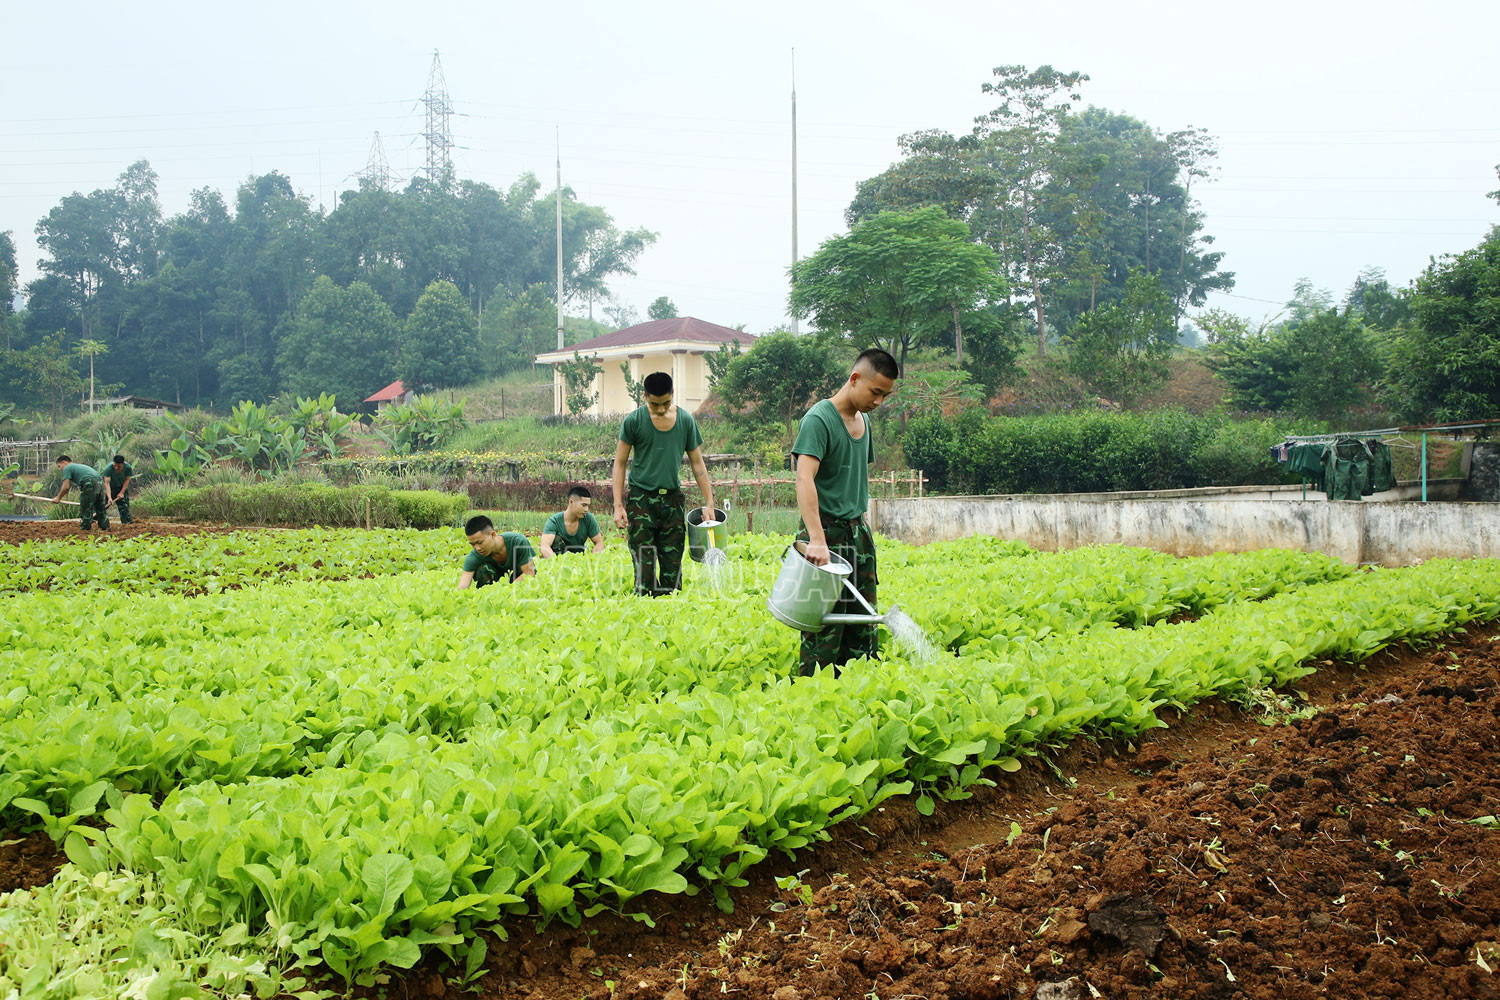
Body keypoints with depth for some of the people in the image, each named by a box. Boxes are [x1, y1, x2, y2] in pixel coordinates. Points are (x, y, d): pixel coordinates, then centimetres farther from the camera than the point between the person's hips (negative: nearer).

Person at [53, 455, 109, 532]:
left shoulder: (67, 468, 8)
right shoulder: (79, 465, 33)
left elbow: (66, 487, 1)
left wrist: (58, 498, 17)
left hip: (90, 485, -8)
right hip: (100, 483, 8)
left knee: (86, 510, 2)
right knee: (100, 510, 17)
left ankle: (85, 529, 6)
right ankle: (106, 528, 22)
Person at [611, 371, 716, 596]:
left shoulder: (686, 420, 5)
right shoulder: (633, 420, -3)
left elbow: (697, 462, 11)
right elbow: (620, 462, 2)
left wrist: (709, 503, 6)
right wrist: (618, 505, -5)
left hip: (673, 500, 3)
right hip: (641, 499, -3)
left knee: (673, 568, 3)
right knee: (644, 569, -8)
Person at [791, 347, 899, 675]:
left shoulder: (863, 421, 14)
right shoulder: (819, 419, -13)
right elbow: (804, 479, -25)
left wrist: (860, 523, 16)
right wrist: (817, 539, -35)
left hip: (858, 532, 8)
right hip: (827, 532, -8)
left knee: (863, 620, 6)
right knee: (825, 627, -8)